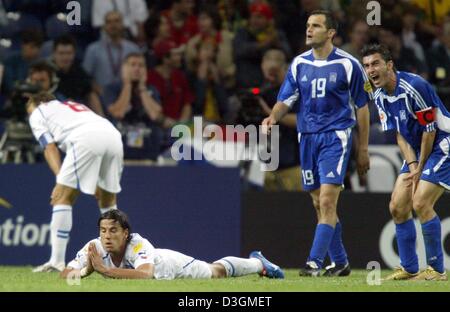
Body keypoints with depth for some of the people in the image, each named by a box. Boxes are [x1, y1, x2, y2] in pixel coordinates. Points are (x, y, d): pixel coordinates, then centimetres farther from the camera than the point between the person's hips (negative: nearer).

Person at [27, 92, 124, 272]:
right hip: (113, 135, 6)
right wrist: (96, 185, 31)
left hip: (86, 139, -6)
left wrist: (60, 178, -4)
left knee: (62, 197, 0)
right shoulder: (73, 106, 42)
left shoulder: (37, 114, 24)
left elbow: (50, 147, 7)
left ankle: (57, 261, -9)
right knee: (108, 200, 21)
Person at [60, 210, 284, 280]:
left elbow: (146, 274, -65)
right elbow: (65, 274, -36)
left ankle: (258, 263, 52)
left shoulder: (138, 245, -47)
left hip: (169, 264, -4)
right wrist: (83, 271, -59)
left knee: (216, 272, 22)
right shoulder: (95, 248, -35)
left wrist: (104, 270, -68)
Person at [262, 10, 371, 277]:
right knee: (319, 204, 8)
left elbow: (362, 107, 2)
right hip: (307, 137, 5)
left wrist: (363, 149, 1)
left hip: (336, 137, -5)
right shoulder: (299, 64, 7)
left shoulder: (347, 64, -4)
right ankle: (340, 262, 19)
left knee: (327, 202, -15)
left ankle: (315, 262, -18)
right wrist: (273, 118, -19)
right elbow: (286, 100, 4)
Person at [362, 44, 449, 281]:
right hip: (417, 152, 8)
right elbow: (400, 135, 5)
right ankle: (409, 269, 12)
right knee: (397, 207, 1)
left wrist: (420, 168, -10)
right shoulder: (380, 97, 2)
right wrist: (412, 166, -9)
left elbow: (430, 130, -18)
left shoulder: (414, 87, -23)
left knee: (421, 204, -19)